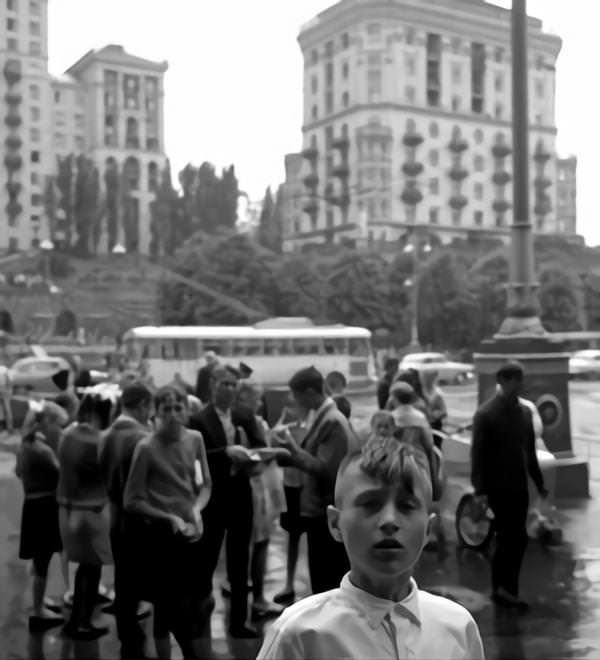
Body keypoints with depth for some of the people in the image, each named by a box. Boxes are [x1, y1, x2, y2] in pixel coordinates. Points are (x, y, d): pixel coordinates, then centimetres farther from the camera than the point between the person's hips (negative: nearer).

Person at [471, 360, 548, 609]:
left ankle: (502, 588, 22)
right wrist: (480, 490, -16)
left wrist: (539, 482, 16)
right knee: (517, 537, -8)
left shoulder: (525, 412, 8)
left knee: (509, 538, 11)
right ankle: (505, 588, 4)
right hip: (498, 486, -6)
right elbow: (477, 454, -11)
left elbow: (530, 450, 15)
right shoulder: (485, 414, -11)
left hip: (519, 485, 6)